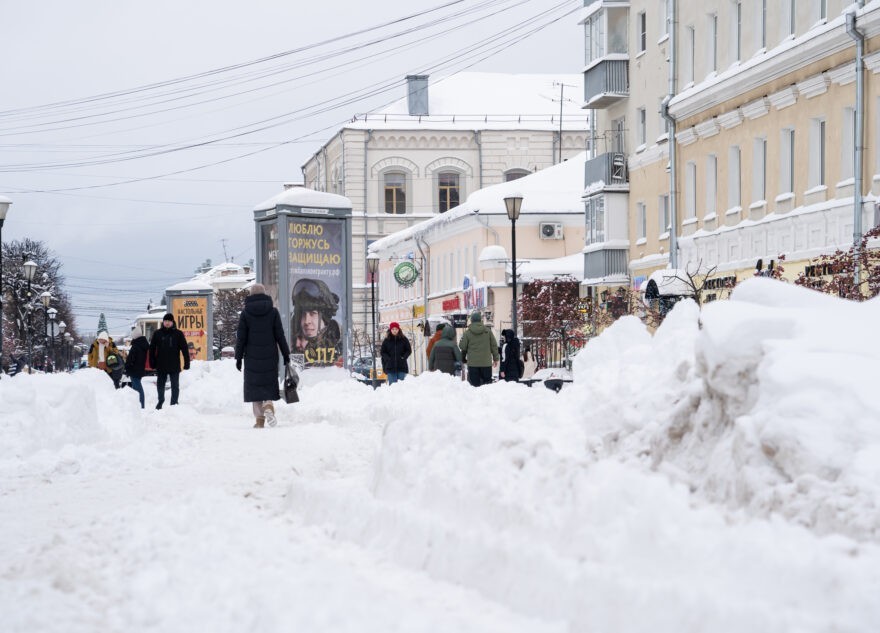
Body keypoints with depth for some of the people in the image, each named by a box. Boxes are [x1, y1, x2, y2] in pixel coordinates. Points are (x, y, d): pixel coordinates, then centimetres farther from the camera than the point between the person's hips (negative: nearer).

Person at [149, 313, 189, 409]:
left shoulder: (178, 334, -2)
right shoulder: (157, 333, 2)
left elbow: (184, 349, -2)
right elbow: (152, 349, 6)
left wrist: (187, 363, -7)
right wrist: (152, 363, 1)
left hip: (174, 366, -2)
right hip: (161, 366, 2)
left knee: (175, 386, 4)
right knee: (160, 385, 12)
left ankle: (174, 403, 13)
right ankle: (161, 401, 30)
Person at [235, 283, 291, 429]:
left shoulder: (245, 313, -1)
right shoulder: (273, 311, 1)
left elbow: (241, 337, -1)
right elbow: (280, 335, 1)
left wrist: (238, 357, 4)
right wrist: (286, 354, 6)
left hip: (252, 357, -1)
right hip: (270, 356, 1)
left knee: (254, 385, 5)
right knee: (268, 384, 11)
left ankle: (260, 419, 0)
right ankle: (269, 406, -17)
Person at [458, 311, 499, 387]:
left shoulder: (467, 333, -4)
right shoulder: (488, 331, 1)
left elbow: (462, 346, 1)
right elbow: (494, 345, 6)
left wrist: (463, 358, 18)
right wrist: (495, 358, 16)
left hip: (472, 363, -1)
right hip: (486, 363, 1)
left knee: (475, 384, 1)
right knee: (487, 381, 9)